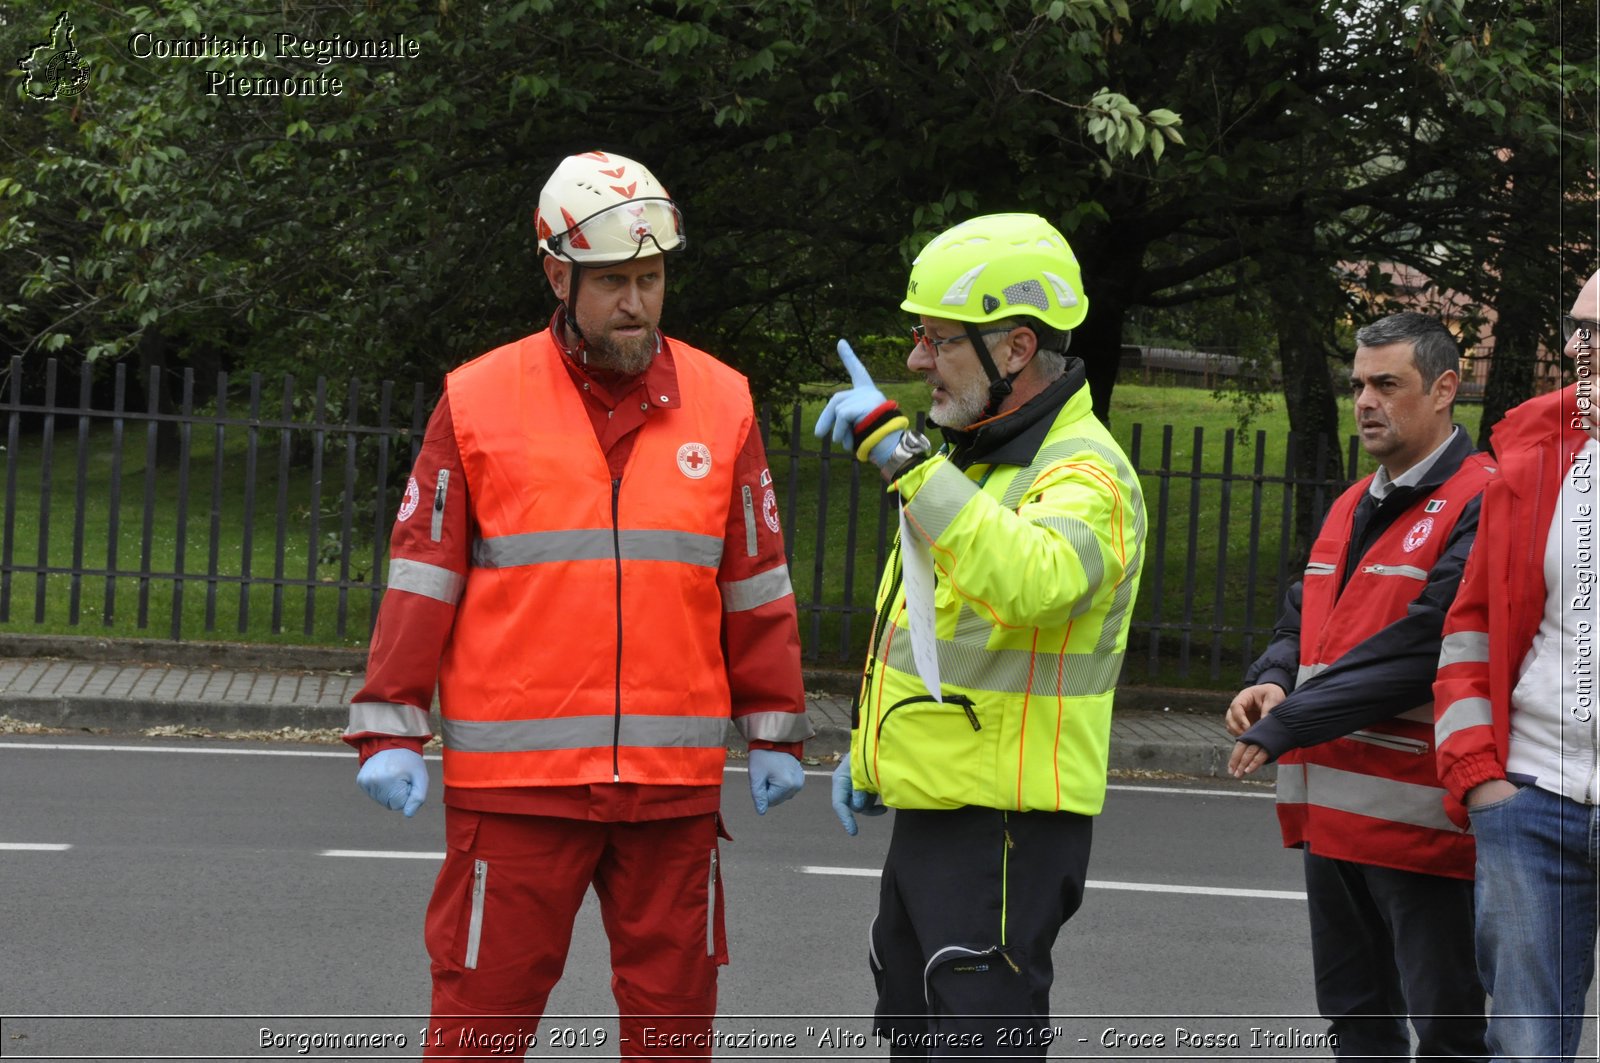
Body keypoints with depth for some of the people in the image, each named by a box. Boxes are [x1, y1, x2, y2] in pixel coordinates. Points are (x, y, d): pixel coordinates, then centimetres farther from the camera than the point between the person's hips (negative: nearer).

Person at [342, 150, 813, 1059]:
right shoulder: (479, 401, 0)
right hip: (515, 776, -2)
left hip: (675, 778, 2)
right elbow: (423, 576, 1)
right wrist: (390, 730, -3)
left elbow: (757, 584, 12)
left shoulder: (721, 404, 7)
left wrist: (775, 734, 12)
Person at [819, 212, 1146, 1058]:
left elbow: (1029, 581, -41)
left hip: (1005, 826, -10)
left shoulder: (1086, 475, -18)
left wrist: (899, 454, -40)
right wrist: (868, 748, 25)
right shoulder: (970, 459, 15)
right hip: (927, 813, 10)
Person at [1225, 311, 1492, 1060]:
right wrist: (1272, 682, -2)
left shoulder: (1481, 505, -11)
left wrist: (1287, 725, -17)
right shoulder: (1354, 507, 18)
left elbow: (1424, 647, -20)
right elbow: (1302, 622, 23)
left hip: (1421, 820, -9)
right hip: (1334, 814, 9)